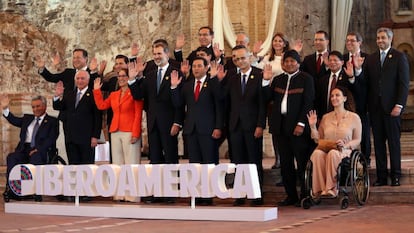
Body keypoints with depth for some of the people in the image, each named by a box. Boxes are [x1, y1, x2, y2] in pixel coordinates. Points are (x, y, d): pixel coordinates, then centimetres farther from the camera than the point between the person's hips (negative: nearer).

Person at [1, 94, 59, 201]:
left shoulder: (52, 121, 11)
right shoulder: (27, 118, 28)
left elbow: (51, 139, -2)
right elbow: (13, 120, 15)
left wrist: (38, 149, -17)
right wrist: (5, 108, -2)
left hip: (41, 152, -4)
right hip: (24, 150, 4)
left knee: (35, 158, -37)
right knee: (11, 157, -25)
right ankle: (10, 189, -30)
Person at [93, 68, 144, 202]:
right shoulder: (113, 95, 18)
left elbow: (138, 114, -7)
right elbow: (101, 105, 12)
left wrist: (135, 133, -14)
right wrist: (97, 91, 11)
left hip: (130, 132, -7)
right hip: (115, 132, 7)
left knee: (131, 163, -6)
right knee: (118, 164, 7)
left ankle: (132, 196, -6)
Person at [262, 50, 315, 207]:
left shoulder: (306, 79, 1)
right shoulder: (278, 80, 16)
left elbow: (308, 103, -6)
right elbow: (267, 98, 10)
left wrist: (301, 124, -15)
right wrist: (266, 81, -2)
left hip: (297, 127, -5)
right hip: (280, 127, 5)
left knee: (302, 163, -4)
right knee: (285, 163, 7)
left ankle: (304, 196, 3)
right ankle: (291, 196, 15)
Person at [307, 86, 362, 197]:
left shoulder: (354, 117, 10)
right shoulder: (326, 117, 19)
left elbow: (357, 140, 8)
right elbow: (318, 139, 17)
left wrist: (345, 145, -11)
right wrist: (313, 126, 2)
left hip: (344, 151, -2)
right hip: (325, 149, 3)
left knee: (333, 153, -39)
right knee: (317, 153, -35)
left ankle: (331, 188, -37)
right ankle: (319, 189, -37)